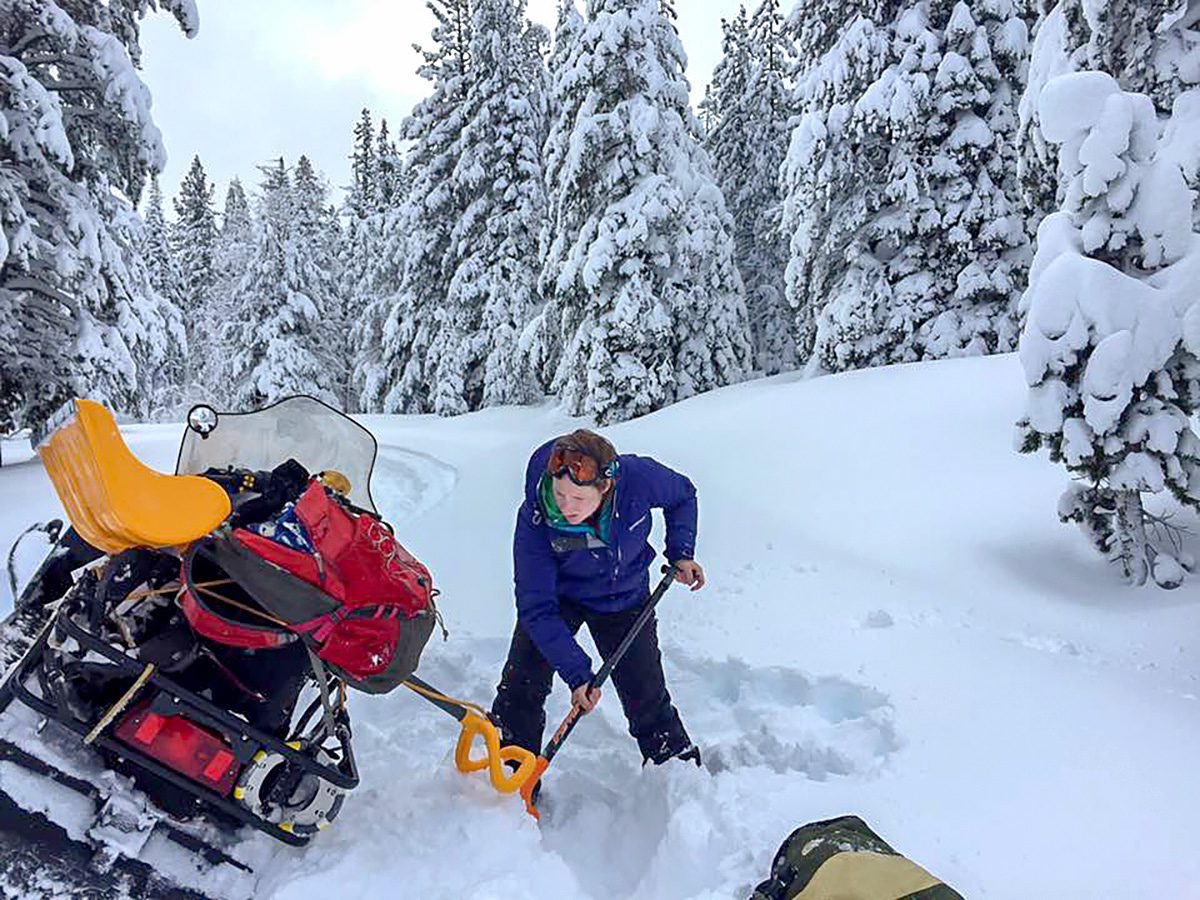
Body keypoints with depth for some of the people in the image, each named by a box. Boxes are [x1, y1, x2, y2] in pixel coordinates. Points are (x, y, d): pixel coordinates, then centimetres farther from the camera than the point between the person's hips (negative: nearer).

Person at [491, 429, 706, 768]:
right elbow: (537, 609, -28)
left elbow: (683, 495, -6)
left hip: (625, 597, 1)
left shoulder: (638, 477, -33)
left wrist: (681, 553, -12)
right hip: (557, 596, -1)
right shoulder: (534, 520, -35)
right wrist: (577, 673, -31)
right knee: (522, 684, -5)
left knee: (647, 695, 7)